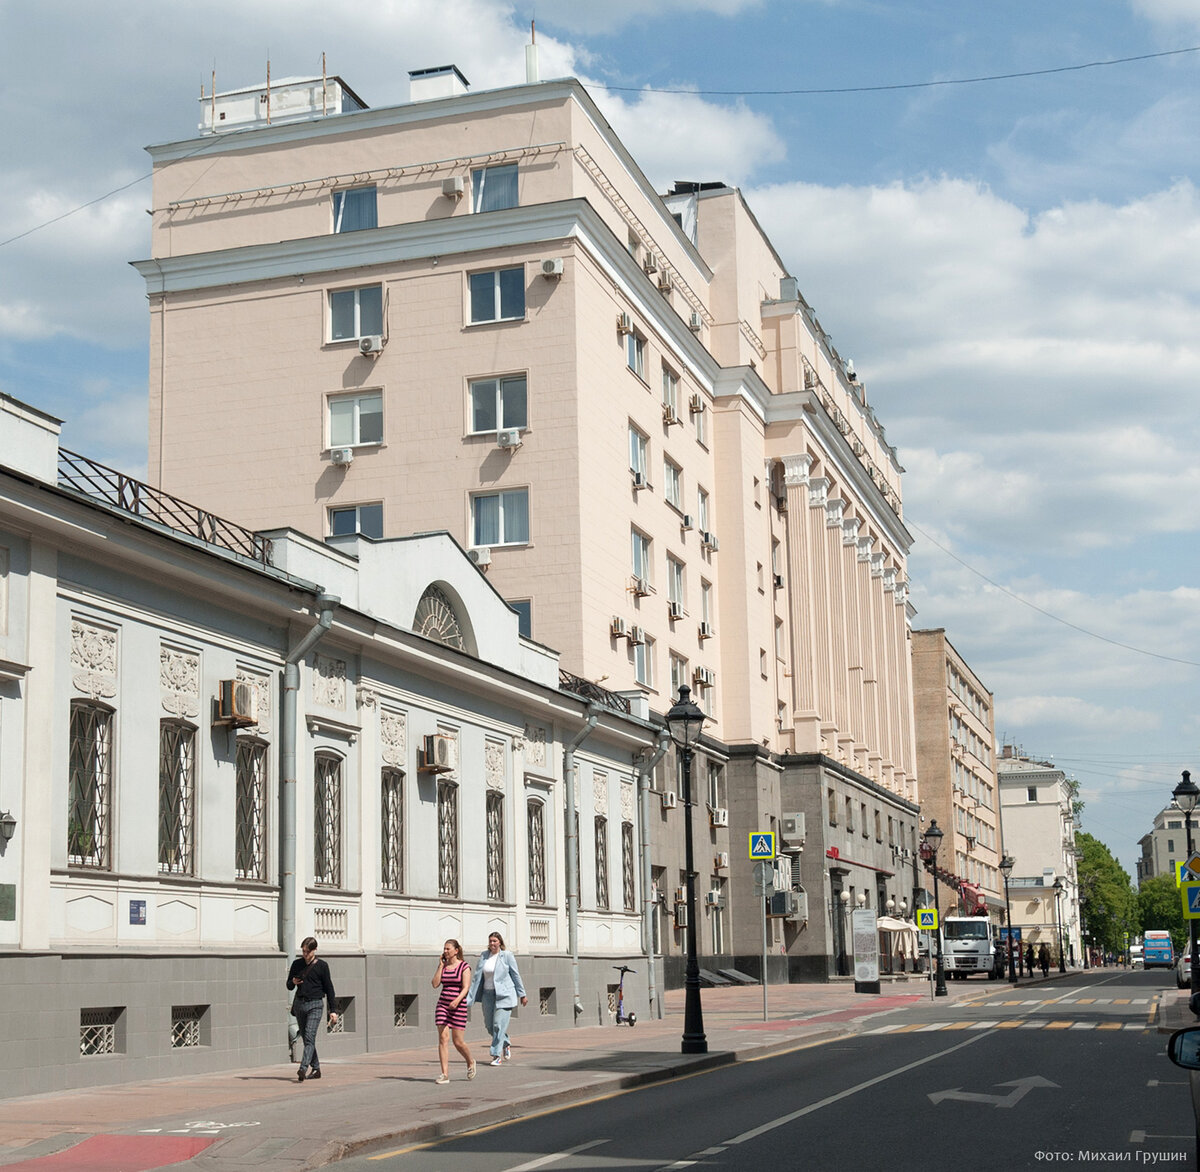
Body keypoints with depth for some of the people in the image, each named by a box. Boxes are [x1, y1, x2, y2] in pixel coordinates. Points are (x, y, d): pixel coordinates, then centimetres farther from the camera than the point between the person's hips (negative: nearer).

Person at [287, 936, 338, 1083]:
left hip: (315, 1005, -4)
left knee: (310, 1038, -16)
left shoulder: (322, 966, -1)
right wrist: (293, 982, -9)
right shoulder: (297, 964, 9)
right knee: (306, 1039, 9)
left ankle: (303, 1069, -26)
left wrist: (333, 1010, -1)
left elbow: (329, 989, 2)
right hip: (299, 1003, 5)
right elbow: (289, 985, 16)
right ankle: (315, 1069, 19)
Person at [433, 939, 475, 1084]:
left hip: (458, 1006, -4)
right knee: (443, 1037, -7)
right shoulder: (443, 966, 10)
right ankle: (445, 1074, -9)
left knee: (458, 1041, -1)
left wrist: (457, 1000, -29)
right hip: (443, 1004, 4)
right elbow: (435, 984, 1)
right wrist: (441, 965, -1)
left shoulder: (464, 967, -4)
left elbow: (466, 987, -12)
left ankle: (470, 1062, 28)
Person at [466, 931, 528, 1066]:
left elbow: (516, 975, 0)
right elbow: (477, 977, 7)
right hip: (488, 994, 5)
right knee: (489, 1025, 7)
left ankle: (496, 1055, -4)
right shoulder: (483, 956, 6)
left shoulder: (507, 956, -5)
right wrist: (470, 996, 3)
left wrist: (522, 995, 1)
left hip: (504, 994, -5)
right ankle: (506, 1045, 31)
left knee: (499, 1024, -10)